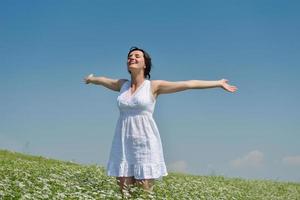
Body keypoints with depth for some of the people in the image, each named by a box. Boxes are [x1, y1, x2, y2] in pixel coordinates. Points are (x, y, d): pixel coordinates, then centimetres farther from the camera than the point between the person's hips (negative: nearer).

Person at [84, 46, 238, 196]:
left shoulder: (154, 86, 0)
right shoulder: (122, 85, 11)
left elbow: (189, 84, 0)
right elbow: (102, 80, 32)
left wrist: (219, 83, 1)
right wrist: (91, 79, 52)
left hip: (145, 142, -3)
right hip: (124, 142, 4)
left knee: (145, 192, -6)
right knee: (124, 190, 0)